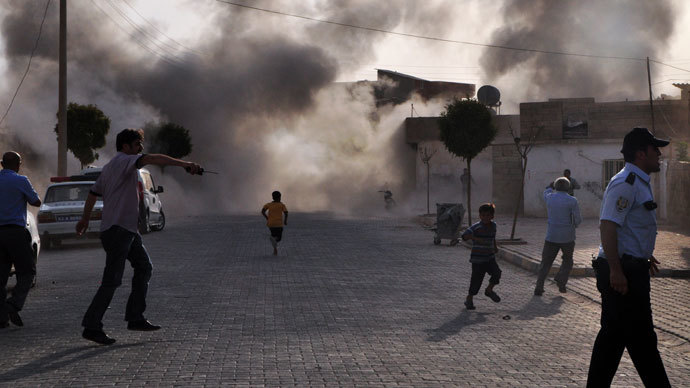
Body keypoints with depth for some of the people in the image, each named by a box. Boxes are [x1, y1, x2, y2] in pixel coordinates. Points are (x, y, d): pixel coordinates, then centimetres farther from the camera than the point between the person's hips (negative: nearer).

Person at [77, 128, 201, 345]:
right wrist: (184, 164, -35)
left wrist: (85, 219, 38)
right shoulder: (123, 160, -10)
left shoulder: (110, 167, 20)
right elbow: (152, 159, -27)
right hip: (117, 229, -11)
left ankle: (135, 318, 13)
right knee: (112, 280, -8)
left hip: (127, 229, 11)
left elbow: (94, 193, 28)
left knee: (144, 267, 12)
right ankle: (91, 327, -3)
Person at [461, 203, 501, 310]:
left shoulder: (493, 225, 7)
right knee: (476, 279, -3)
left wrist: (495, 247, 19)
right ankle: (469, 299, 15)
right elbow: (464, 235, -27)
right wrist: (475, 238, -40)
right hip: (477, 259, -5)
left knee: (496, 273, -13)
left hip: (490, 257, 5)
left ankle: (489, 290, 14)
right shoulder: (476, 227, -14)